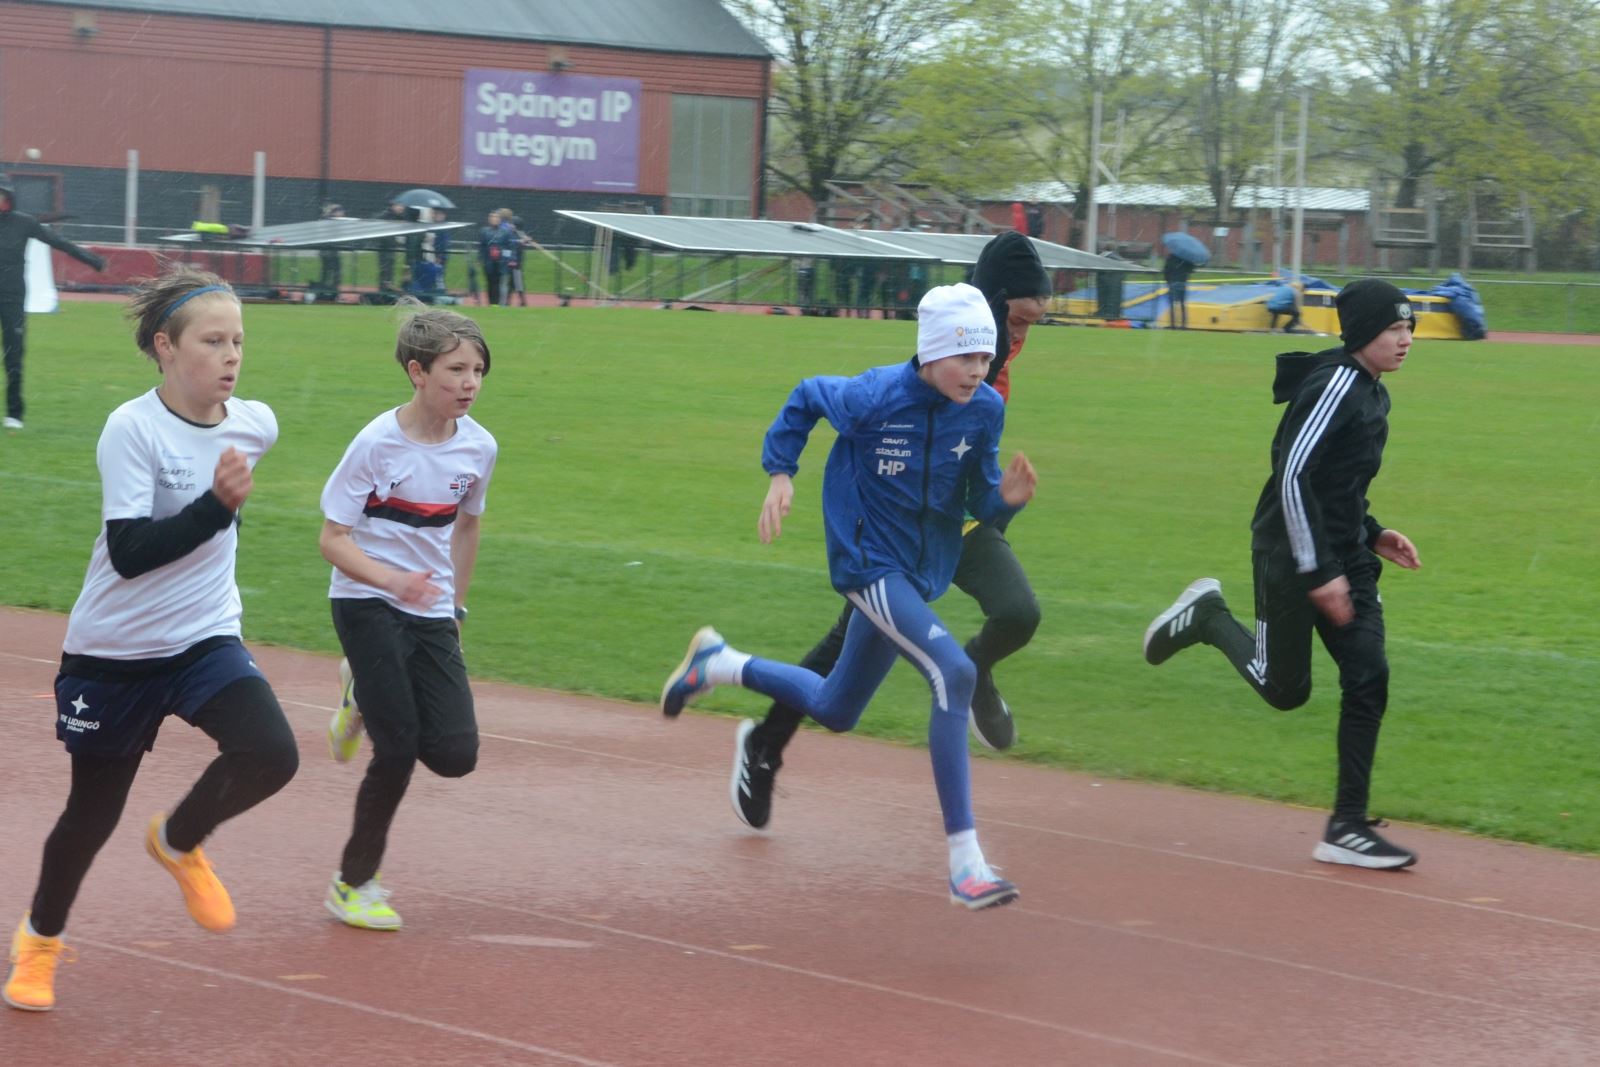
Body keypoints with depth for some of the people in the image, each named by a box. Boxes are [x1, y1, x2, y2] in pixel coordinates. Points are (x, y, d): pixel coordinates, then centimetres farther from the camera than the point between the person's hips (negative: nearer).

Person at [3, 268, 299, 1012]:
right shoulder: (131, 430, -19)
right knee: (94, 812, 9)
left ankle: (178, 842, 9)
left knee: (271, 755, -23)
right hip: (115, 652, -3)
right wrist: (218, 505, -36)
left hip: (206, 641, 4)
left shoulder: (256, 424, -3)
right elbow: (130, 553, -28)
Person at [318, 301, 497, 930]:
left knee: (454, 754, -7)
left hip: (431, 615, 5)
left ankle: (366, 699, 23)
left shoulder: (479, 447, -1)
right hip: (367, 605, -5)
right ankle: (355, 882, 10)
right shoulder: (378, 443, -15)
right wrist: (393, 580, -30)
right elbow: (333, 538, -14)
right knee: (398, 752, -10)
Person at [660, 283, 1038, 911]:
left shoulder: (985, 409, -6)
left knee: (834, 711, 21)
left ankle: (719, 665, 47)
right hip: (867, 565, -7)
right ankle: (964, 862, -26)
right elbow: (806, 398, 1)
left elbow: (981, 504, 2)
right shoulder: (874, 398, -19)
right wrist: (780, 473, -6)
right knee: (954, 672, -27)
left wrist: (1006, 498, -19)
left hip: (921, 574, 7)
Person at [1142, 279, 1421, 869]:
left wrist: (1373, 534, 10)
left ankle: (1347, 826, 1)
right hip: (1290, 556, -9)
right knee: (1284, 688, 0)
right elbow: (1292, 476, -24)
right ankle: (1208, 619, 26)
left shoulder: (1371, 393, 12)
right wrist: (1318, 572, -24)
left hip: (1345, 560, 9)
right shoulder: (1336, 383, -17)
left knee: (1368, 679, -2)